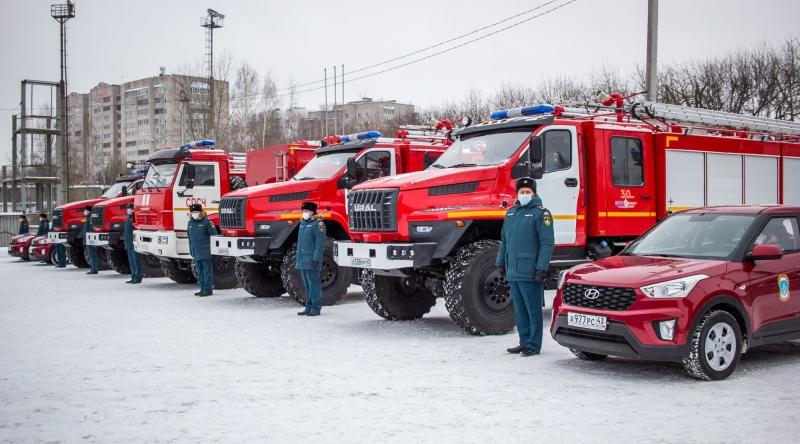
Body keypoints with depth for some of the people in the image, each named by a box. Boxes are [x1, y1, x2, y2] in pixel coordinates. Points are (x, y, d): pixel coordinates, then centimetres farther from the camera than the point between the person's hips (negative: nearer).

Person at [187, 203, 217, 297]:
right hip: (196, 253, 8)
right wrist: (191, 250, 21)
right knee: (200, 272, 14)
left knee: (207, 271, -3)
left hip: (205, 252, -8)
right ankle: (203, 289, 23)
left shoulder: (206, 222, -8)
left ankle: (208, 289, 0)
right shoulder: (190, 223, 14)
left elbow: (214, 234, -11)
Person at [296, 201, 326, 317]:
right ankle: (309, 307, 17)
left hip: (311, 260, -9)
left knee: (314, 284, -7)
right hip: (302, 261, 9)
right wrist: (297, 258, 21)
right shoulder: (303, 223, 18)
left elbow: (320, 243, -16)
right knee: (307, 285, 12)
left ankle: (316, 308, -4)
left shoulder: (318, 223, -9)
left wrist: (316, 259, -21)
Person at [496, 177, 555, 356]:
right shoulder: (511, 213, 17)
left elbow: (547, 243, -11)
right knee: (519, 310, 12)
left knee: (533, 310, -1)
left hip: (530, 273, -7)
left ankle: (534, 345, 6)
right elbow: (504, 241, 22)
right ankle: (524, 342, 21)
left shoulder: (541, 213, -5)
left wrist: (541, 268, -18)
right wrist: (500, 264, 17)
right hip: (513, 272, 7)